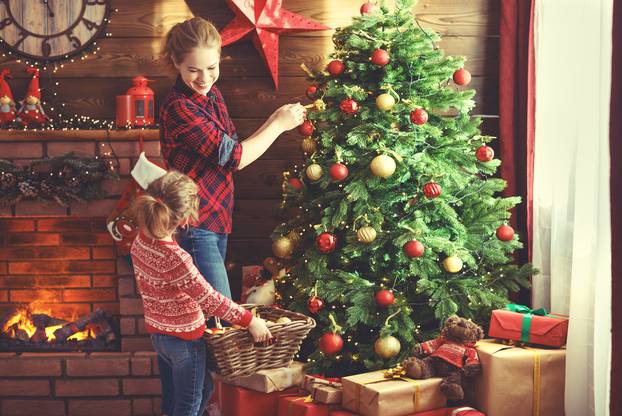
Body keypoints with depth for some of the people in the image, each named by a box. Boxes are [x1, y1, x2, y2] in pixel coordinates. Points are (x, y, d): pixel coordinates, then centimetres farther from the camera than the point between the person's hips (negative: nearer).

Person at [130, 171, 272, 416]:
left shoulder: (141, 241, -7)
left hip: (157, 332, 8)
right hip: (183, 339, -8)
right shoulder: (175, 258, -32)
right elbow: (210, 299, -27)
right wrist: (249, 320, -16)